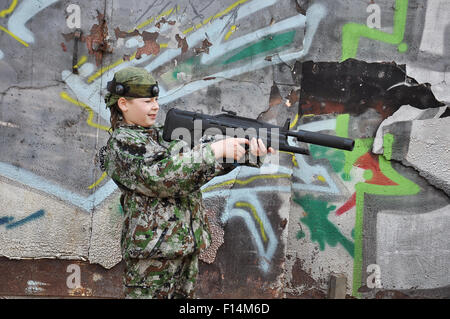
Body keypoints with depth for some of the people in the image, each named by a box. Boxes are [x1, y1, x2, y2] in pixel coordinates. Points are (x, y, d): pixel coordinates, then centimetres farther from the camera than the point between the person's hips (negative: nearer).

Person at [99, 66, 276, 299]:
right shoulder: (120, 144, -11)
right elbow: (161, 177, -25)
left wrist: (251, 150, -14)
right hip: (152, 252, -8)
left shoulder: (165, 133, 12)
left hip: (187, 245, 8)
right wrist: (216, 150, -26)